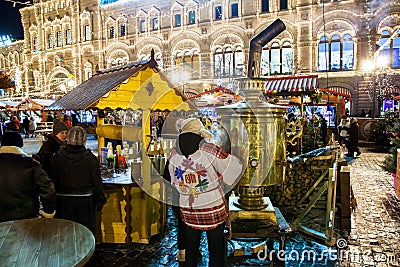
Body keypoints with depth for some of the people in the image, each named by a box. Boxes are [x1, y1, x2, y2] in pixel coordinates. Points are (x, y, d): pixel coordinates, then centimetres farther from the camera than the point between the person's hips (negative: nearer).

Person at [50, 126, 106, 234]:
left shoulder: (58, 157, -6)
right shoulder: (90, 159, -11)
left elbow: (52, 180, 1)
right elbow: (97, 183, -7)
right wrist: (100, 201, 7)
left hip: (63, 202, 2)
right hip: (85, 202, -2)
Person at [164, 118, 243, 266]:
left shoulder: (174, 155, -5)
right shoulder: (210, 150, -18)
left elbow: (173, 181, 8)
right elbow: (234, 168, -10)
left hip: (188, 212, 4)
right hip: (214, 209, -3)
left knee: (190, 250, 21)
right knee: (216, 251, 12)